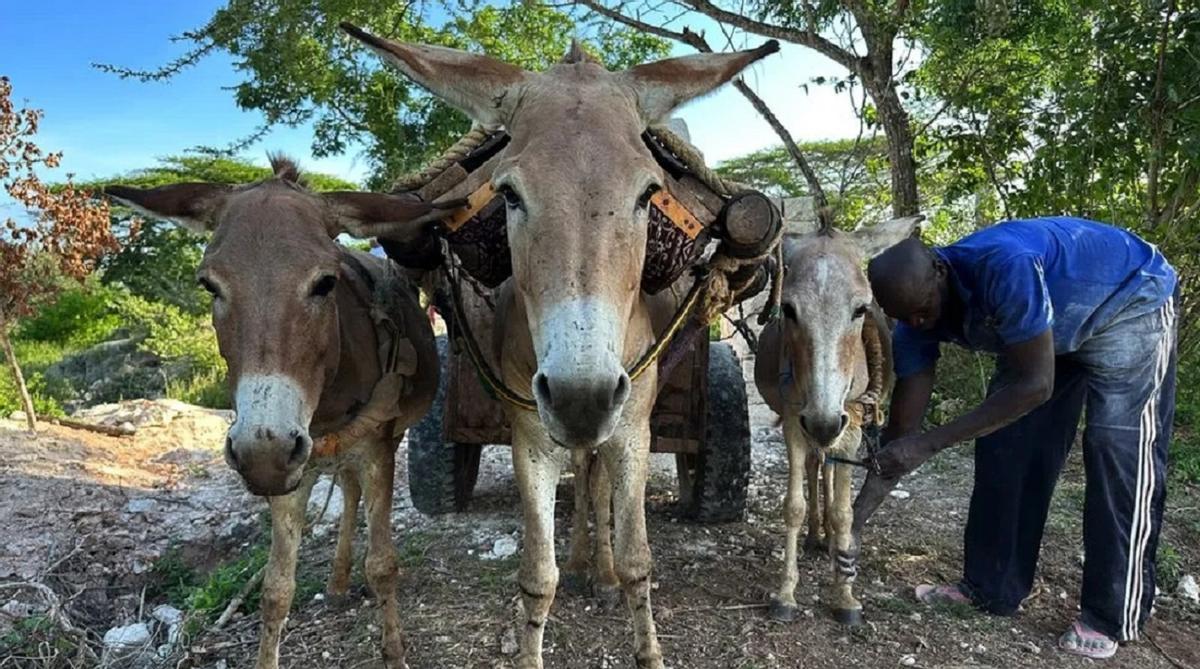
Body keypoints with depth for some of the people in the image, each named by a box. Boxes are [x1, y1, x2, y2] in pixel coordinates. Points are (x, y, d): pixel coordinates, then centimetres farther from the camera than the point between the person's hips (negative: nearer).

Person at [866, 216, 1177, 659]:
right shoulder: (915, 315, -20)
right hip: (1046, 326, 6)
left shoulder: (1004, 266, -41)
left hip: (1130, 302, -6)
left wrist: (929, 445, -41)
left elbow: (1036, 385, -38)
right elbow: (902, 425, -17)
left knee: (1118, 448, -12)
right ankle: (990, 587, 10)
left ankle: (1112, 617, 0)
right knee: (1003, 443, -1)